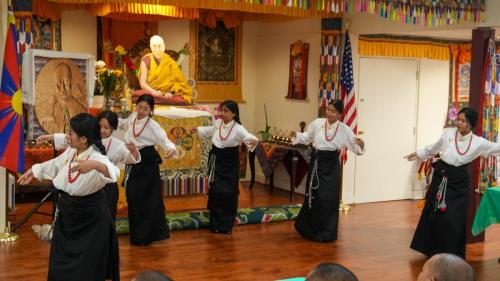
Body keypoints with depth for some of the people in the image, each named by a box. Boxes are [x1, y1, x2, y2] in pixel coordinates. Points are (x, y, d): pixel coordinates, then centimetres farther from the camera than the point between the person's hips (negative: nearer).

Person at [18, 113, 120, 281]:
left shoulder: (97, 158, -26)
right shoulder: (71, 152, -2)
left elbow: (113, 172, -46)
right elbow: (56, 164, 19)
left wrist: (94, 165, -65)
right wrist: (34, 170, 31)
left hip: (90, 217, -7)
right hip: (67, 214, 7)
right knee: (61, 263, 19)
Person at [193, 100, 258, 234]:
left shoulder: (238, 128, -16)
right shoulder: (217, 123, 0)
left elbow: (248, 137, -32)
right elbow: (209, 130, 24)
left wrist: (253, 141, -54)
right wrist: (198, 130, 37)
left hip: (230, 163, -3)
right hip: (217, 161, 3)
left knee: (230, 193, 0)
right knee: (216, 191, 0)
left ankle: (227, 224, 14)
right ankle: (216, 223, 11)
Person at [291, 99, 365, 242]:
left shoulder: (344, 130, -6)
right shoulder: (317, 123, -3)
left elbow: (356, 148, -4)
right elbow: (307, 138, 11)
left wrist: (361, 144, -25)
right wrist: (296, 135, -6)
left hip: (331, 164, -1)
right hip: (316, 162, 1)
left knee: (329, 197, -1)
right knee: (313, 196, 7)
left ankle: (326, 232, 13)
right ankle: (308, 228, 26)